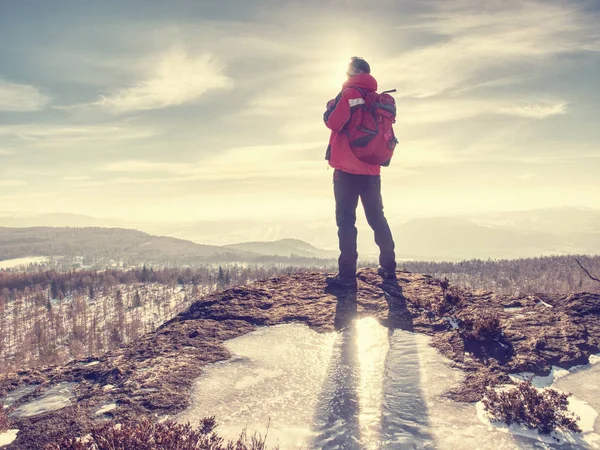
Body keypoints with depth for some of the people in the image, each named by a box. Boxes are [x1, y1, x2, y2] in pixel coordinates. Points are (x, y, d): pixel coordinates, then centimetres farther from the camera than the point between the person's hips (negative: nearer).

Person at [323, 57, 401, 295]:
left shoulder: (349, 93, -4)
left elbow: (333, 122, -12)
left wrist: (331, 106, 5)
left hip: (348, 170, -6)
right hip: (372, 171, 6)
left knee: (346, 219, -2)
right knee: (377, 218, 10)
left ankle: (347, 275, -3)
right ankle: (389, 273, 8)